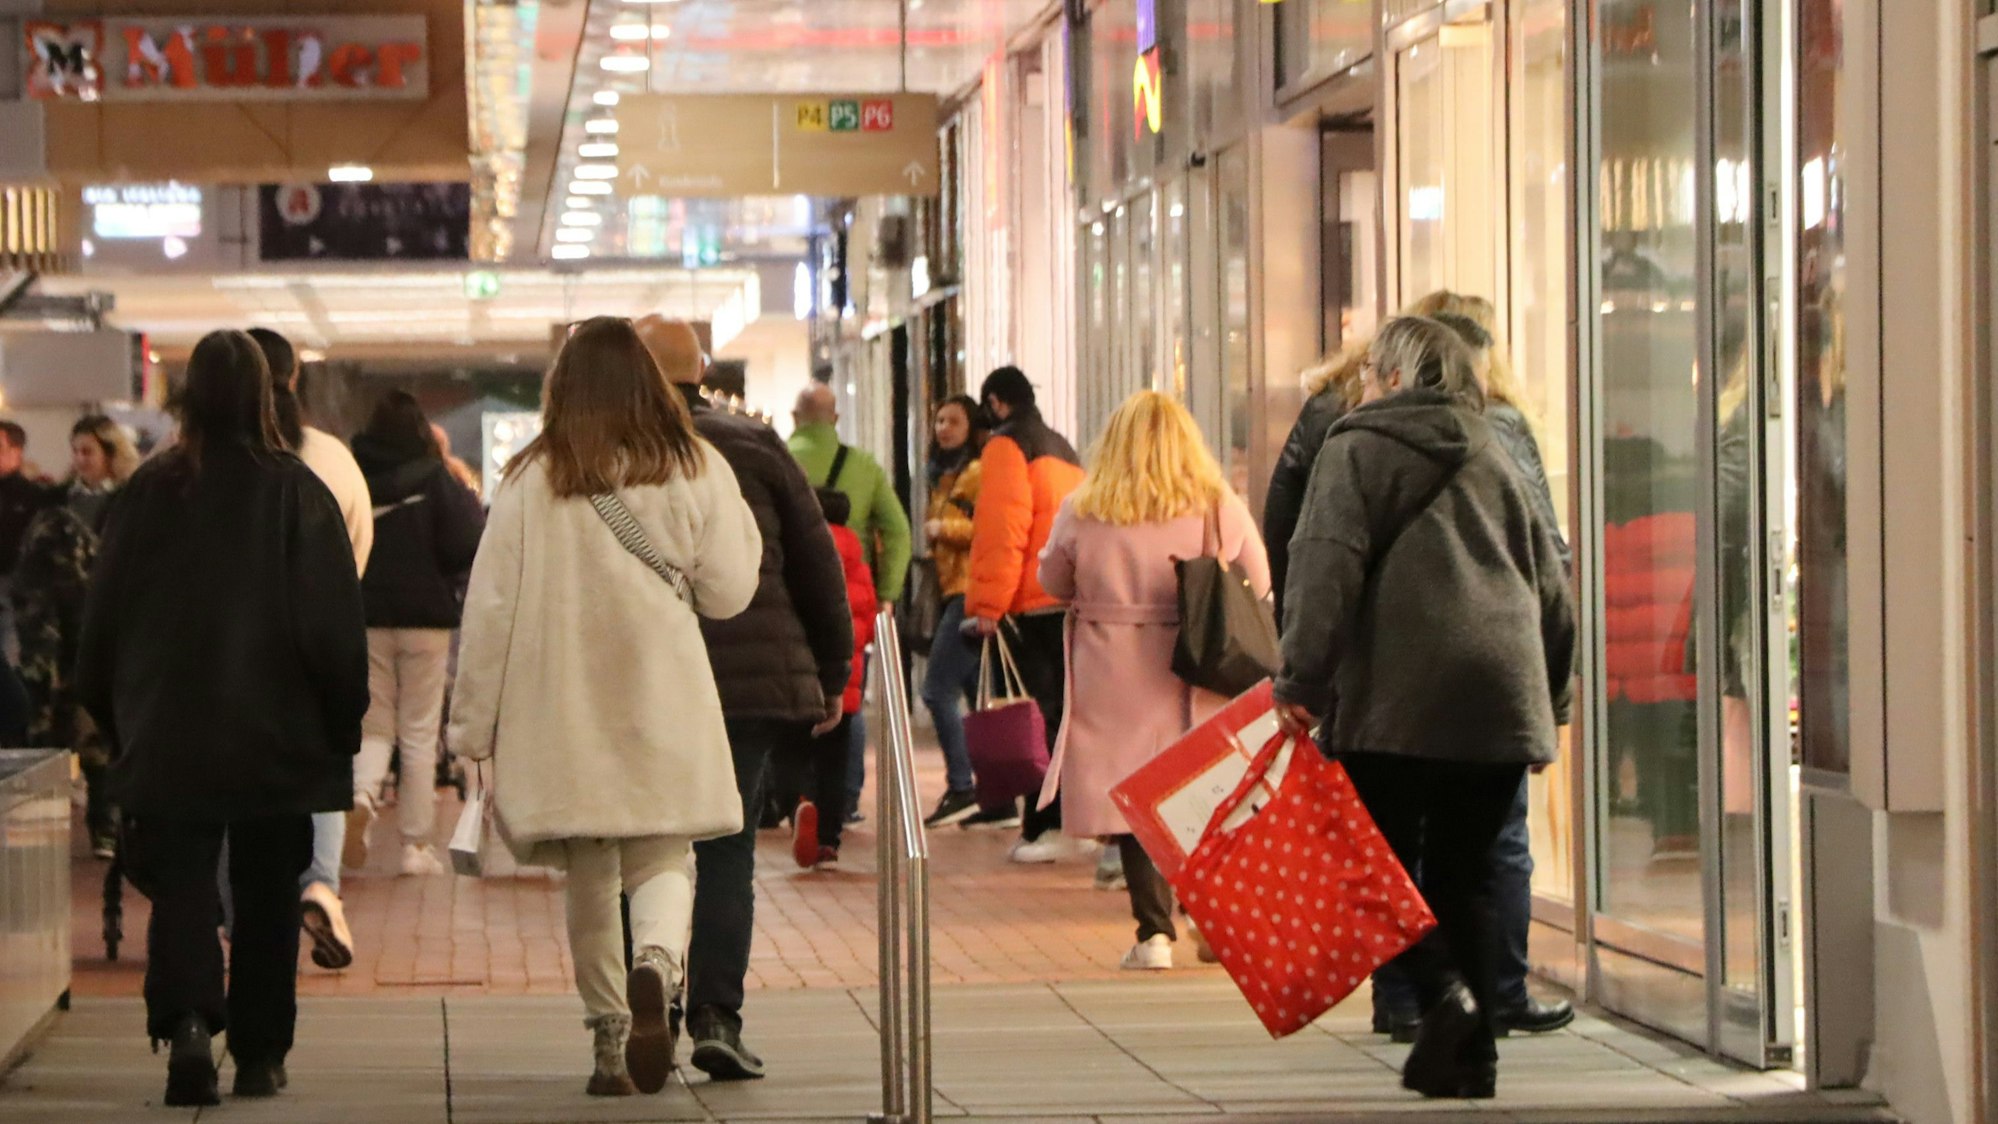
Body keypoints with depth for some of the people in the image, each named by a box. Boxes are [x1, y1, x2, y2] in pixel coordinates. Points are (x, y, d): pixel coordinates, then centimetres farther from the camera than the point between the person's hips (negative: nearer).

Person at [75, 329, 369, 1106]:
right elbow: (335, 626, -7)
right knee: (267, 897, 11)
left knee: (181, 885, 1)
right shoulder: (297, 492, -8)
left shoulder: (148, 491, -3)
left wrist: (114, 717, 16)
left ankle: (187, 1021, -21)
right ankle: (259, 1054, 15)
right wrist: (343, 722, 4)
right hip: (278, 741, 0)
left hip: (168, 738, 0)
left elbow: (103, 615, 5)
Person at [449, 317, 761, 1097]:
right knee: (663, 858, 5)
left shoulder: (530, 481, -1)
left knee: (589, 877, 11)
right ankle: (656, 960, -27)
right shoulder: (695, 470, 0)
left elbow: (491, 606, 0)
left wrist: (473, 726, 6)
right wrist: (737, 520, 21)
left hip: (561, 711, 0)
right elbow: (728, 592, 4)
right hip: (663, 710, 0)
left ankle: (609, 1039, 11)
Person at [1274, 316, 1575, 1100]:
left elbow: (1328, 565, -9)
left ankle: (1444, 992, -21)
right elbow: (1552, 588, 22)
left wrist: (1302, 678, -11)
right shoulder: (1492, 456, 22)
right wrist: (1550, 702, 27)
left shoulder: (1358, 450, 6)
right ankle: (1470, 1049, 3)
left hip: (1400, 697, -5)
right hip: (1503, 701, 5)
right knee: (1462, 876, 10)